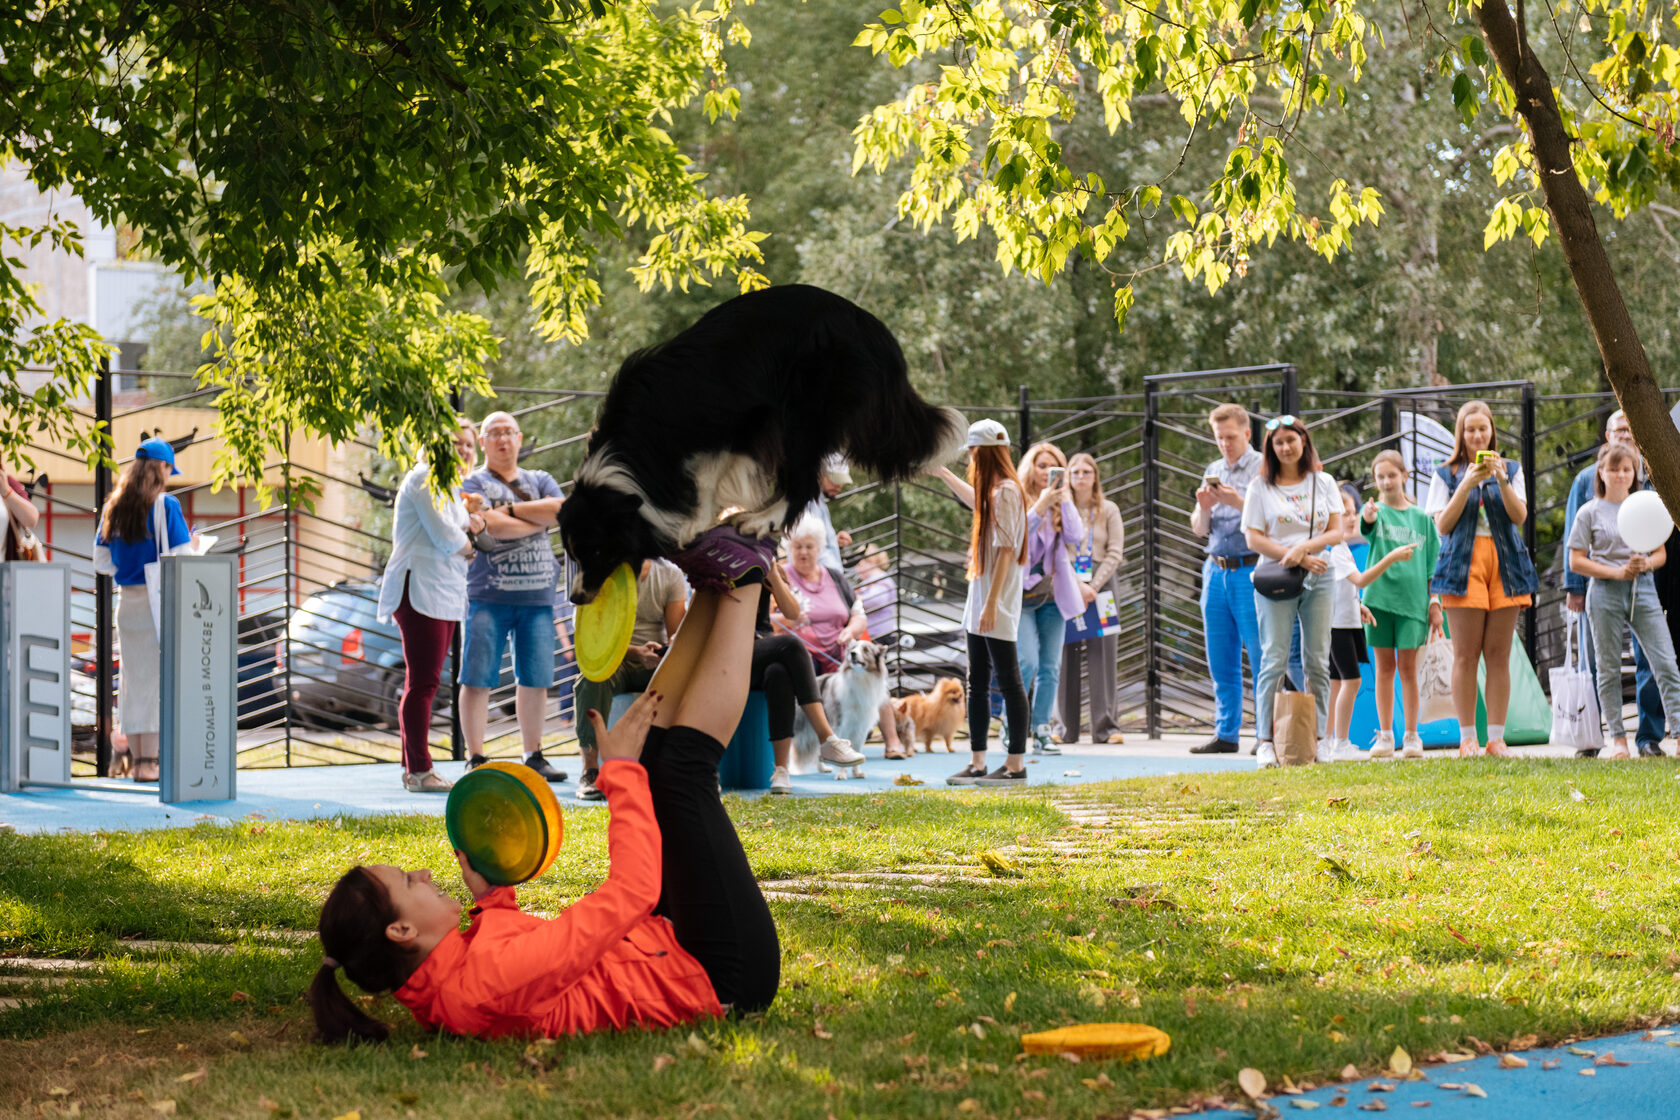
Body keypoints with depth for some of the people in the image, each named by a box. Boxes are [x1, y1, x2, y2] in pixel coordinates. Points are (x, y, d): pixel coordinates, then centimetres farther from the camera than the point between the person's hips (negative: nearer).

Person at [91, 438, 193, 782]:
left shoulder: (113, 508, 7)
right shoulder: (166, 506, -11)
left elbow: (101, 562, 11)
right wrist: (195, 545, 7)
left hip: (127, 601, 5)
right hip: (160, 601, -5)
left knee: (133, 677, 11)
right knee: (158, 677, -2)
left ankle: (136, 759, 15)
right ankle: (148, 761, -5)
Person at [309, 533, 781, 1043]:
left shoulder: (429, 992, -7)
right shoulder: (491, 975, -37)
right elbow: (632, 891, -35)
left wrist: (491, 895, 2)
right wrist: (621, 772, -25)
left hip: (672, 945, 8)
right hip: (724, 977, -8)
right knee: (685, 764, -11)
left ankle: (715, 583, 17)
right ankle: (741, 579, 6)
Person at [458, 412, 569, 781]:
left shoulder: (540, 481, 17)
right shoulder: (472, 484, 4)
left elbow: (560, 511, -4)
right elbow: (493, 527, -13)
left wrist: (510, 509, -8)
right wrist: (539, 519, -3)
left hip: (537, 596, 4)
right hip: (488, 594, -3)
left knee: (535, 679, 5)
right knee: (477, 678, -6)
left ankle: (533, 757, 13)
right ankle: (476, 758, -1)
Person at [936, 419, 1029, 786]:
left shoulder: (1006, 491, -15)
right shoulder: (991, 491, 13)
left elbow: (1005, 550, -20)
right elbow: (973, 498, 40)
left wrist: (991, 603, -23)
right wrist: (941, 472, 50)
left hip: (997, 606, -10)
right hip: (980, 603, 10)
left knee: (1008, 681, -6)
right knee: (978, 683, 11)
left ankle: (1016, 765, -3)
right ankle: (977, 764, 15)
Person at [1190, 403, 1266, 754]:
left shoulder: (1264, 469, -2)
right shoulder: (1213, 472, 16)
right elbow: (1199, 529, 17)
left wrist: (1239, 502, -20)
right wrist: (1203, 508, -4)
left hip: (1251, 570, -6)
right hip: (1216, 570, 6)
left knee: (1261, 657, -7)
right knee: (1220, 660, 7)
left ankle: (1269, 734, -4)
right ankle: (1225, 734, 12)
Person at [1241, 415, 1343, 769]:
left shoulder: (1323, 483, 11)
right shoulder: (1260, 487, 6)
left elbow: (1336, 532, 5)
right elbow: (1254, 538, -1)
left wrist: (1304, 547, -13)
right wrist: (1298, 559, -11)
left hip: (1317, 580, 2)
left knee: (1317, 661, 1)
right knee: (1274, 660, -8)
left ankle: (1318, 739, 5)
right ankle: (1265, 741, -10)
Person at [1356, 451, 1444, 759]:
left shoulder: (1421, 518, 7)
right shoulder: (1376, 511, 2)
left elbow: (1432, 566, 9)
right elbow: (1368, 524, -24)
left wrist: (1435, 604, 4)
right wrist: (1368, 516, -48)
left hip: (1412, 598, 0)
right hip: (1379, 597, 0)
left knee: (1408, 667, 1)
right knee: (1384, 667, 4)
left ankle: (1411, 736, 7)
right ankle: (1385, 736, 9)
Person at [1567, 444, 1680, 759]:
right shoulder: (1590, 512, 2)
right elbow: (1577, 561, -1)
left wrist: (1646, 564, -10)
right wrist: (1617, 572, -12)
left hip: (1643, 590, 2)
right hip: (1606, 591, -2)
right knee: (1609, 669, 3)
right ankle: (1618, 739, 11)